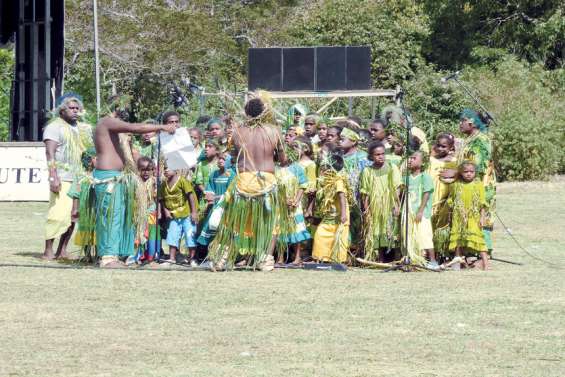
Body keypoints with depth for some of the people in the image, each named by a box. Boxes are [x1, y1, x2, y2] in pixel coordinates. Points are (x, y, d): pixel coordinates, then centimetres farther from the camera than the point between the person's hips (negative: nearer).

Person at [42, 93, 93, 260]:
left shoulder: (83, 128, 19)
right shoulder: (55, 127, -2)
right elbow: (50, 153, -11)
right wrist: (53, 177, -20)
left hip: (80, 178, 7)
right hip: (62, 179, -7)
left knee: (72, 215, 3)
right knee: (58, 214, -13)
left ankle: (62, 250, 8)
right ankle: (48, 251, -9)